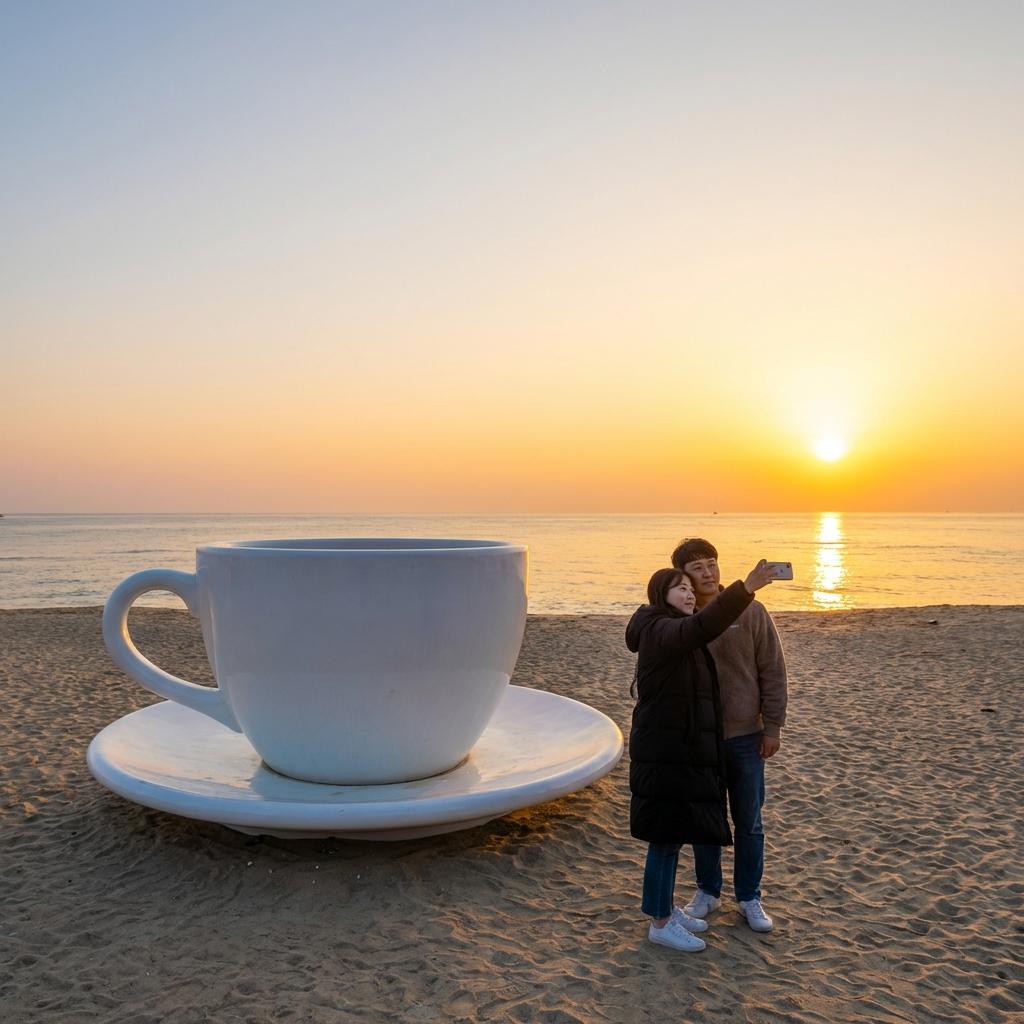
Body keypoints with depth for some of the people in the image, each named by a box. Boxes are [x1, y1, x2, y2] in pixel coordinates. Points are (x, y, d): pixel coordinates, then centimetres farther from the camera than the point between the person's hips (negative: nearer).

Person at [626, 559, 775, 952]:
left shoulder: (678, 635, 15)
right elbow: (701, 627, -37)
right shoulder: (659, 631, -17)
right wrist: (745, 587, -44)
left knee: (672, 836, 19)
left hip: (687, 752, 10)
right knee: (666, 838, 0)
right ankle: (659, 923, 14)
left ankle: (666, 909, 32)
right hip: (665, 755, -10)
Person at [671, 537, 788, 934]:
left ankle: (749, 897, 29)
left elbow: (772, 671, -4)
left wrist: (773, 726, -4)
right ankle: (708, 891, 33)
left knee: (749, 822, 11)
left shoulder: (750, 612, -9)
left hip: (745, 736, -1)